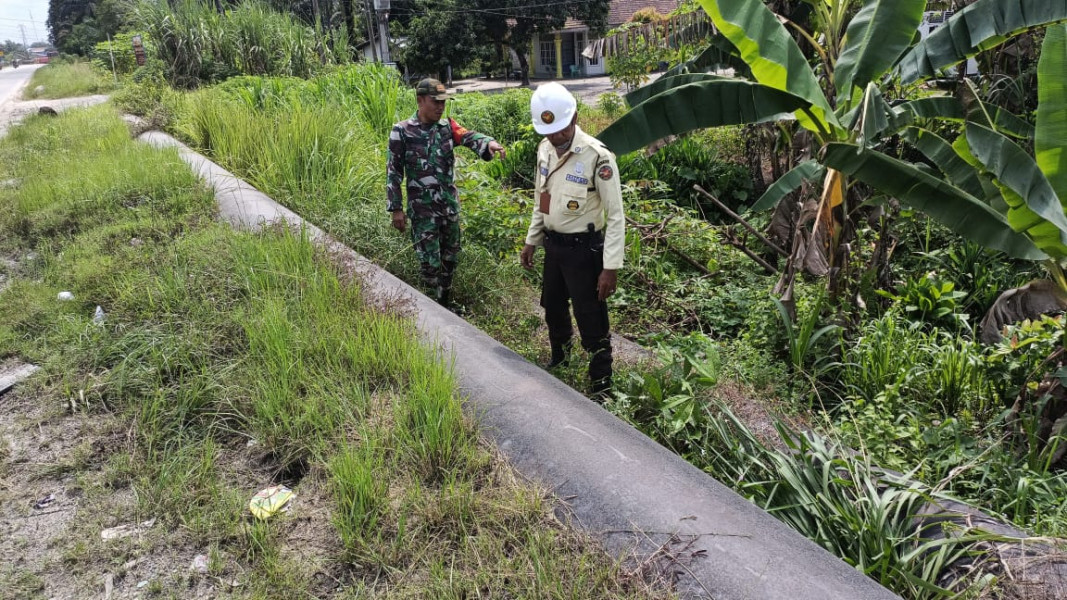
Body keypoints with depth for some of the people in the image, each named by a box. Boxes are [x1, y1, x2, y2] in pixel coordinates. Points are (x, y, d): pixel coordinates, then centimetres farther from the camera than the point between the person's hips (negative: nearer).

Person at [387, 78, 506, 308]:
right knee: (430, 262, -3)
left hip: (450, 204, 4)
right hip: (422, 208, -4)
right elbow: (393, 172, -6)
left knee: (450, 257, 14)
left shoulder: (447, 126, 2)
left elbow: (468, 137, -18)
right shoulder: (401, 131, -7)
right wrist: (396, 209, -9)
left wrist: (488, 143, -40)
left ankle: (446, 305, 33)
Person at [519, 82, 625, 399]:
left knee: (591, 321, 1)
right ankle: (559, 358, 50)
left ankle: (601, 387, 18)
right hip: (553, 243, 7)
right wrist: (531, 240, 16)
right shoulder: (545, 149, 1)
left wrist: (610, 267, -21)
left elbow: (615, 216, -19)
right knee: (553, 307, 24)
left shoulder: (598, 156, -22)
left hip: (583, 248, -7)